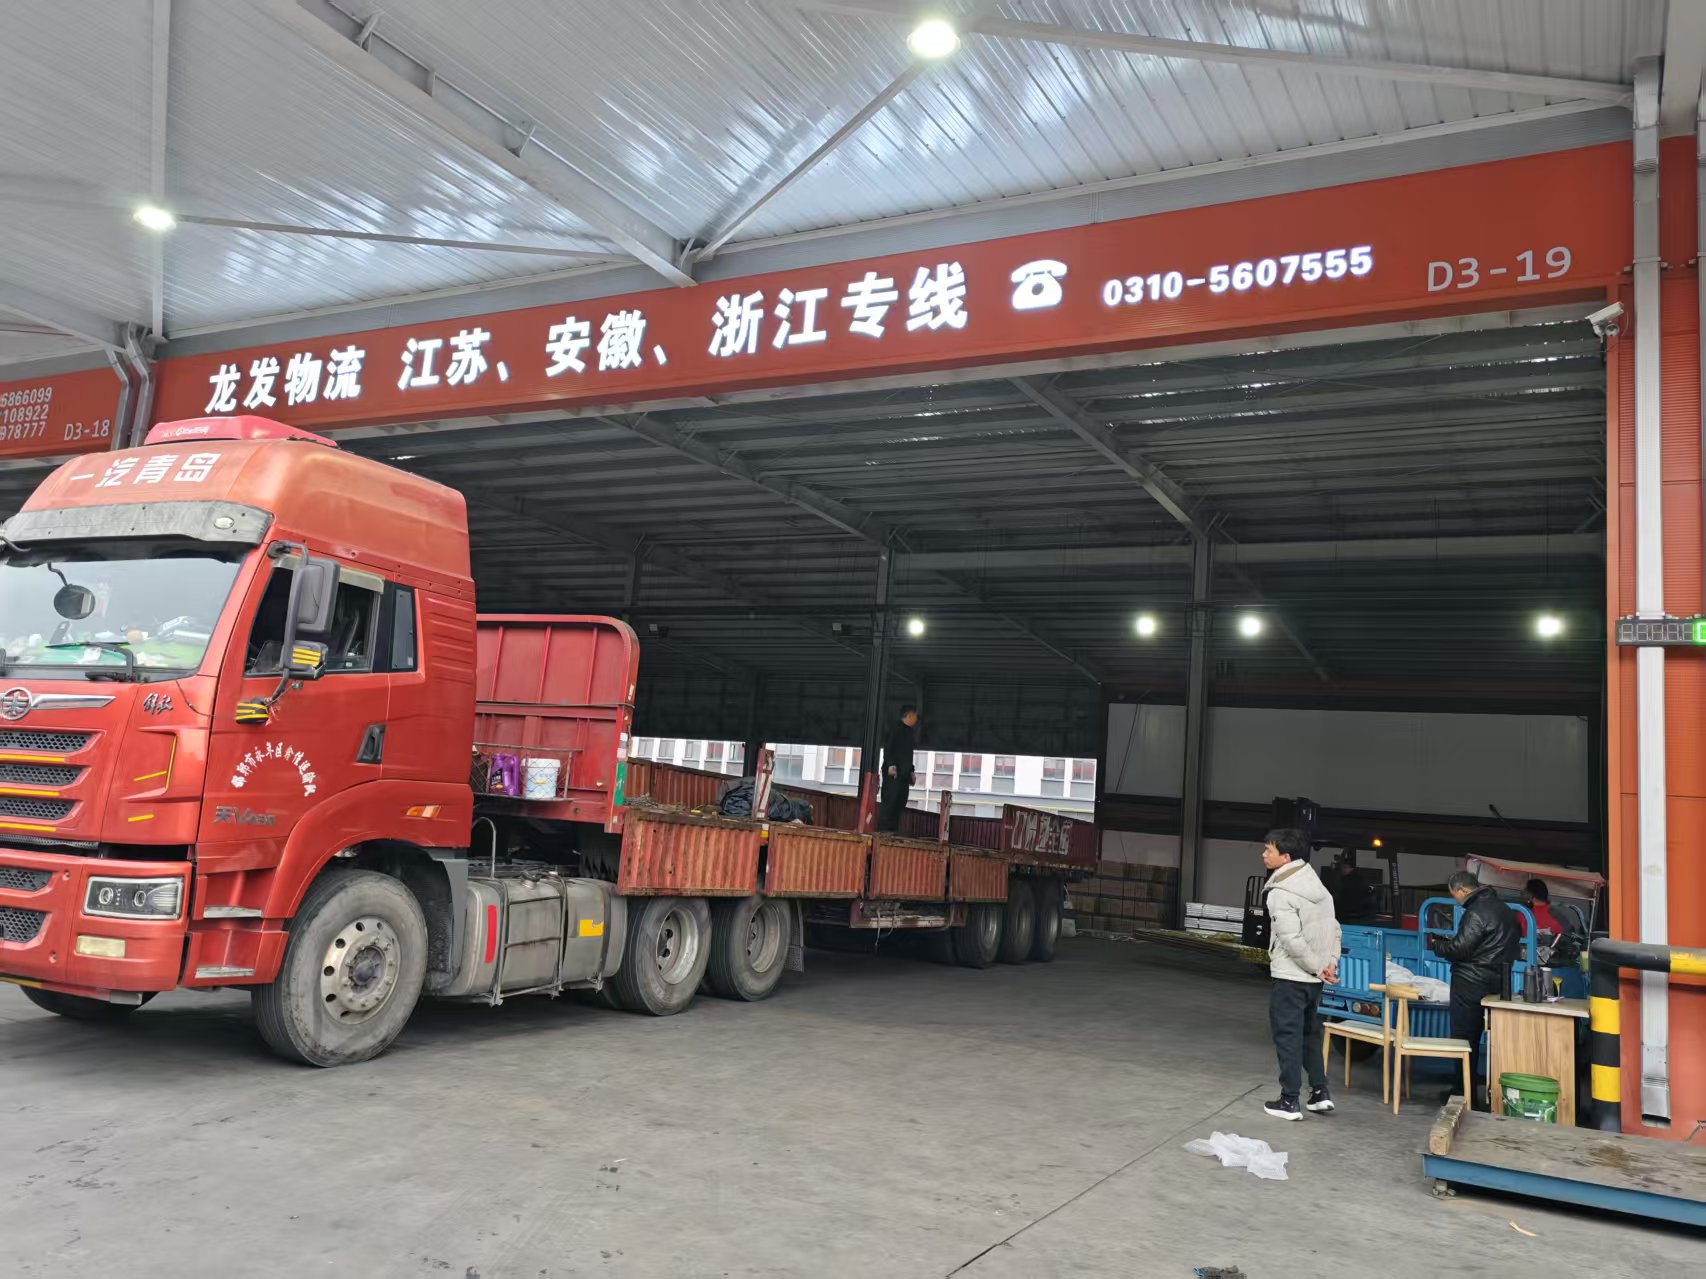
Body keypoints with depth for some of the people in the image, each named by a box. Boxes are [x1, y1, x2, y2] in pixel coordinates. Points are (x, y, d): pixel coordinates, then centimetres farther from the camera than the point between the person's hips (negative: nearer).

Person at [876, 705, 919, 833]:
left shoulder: (909, 733, 20)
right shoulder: (896, 730, -6)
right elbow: (888, 748, -13)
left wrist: (911, 772, 21)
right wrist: (891, 765, -22)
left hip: (904, 774, 9)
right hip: (893, 772, -9)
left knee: (900, 802, 4)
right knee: (889, 800, -11)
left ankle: (892, 830, 5)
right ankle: (882, 828, -11)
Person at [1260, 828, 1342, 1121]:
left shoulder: (1280, 893, -18)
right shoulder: (1317, 885, 8)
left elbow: (1292, 940, -23)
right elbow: (1334, 928, 9)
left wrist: (1317, 967, -12)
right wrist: (1330, 962, 2)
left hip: (1290, 977, -8)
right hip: (1313, 978, 8)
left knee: (1288, 1036, 1)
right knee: (1310, 1034, 20)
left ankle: (1289, 1102, 7)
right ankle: (1320, 1092, 24)